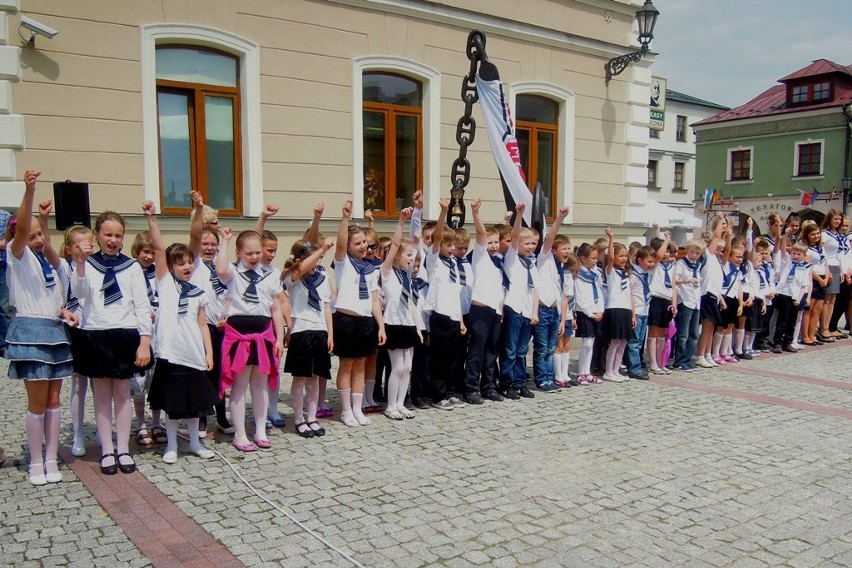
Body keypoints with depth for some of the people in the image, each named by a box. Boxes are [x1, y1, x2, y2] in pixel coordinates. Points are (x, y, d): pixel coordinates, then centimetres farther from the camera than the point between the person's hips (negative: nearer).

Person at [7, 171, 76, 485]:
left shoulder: (47, 261, 16)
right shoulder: (18, 256, -2)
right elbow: (21, 227, -22)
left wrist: (64, 312, 1)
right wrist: (29, 190, -35)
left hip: (55, 332, 6)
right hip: (31, 332, -6)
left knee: (53, 400, 8)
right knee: (38, 402, -3)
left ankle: (51, 459, 16)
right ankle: (36, 462, 9)